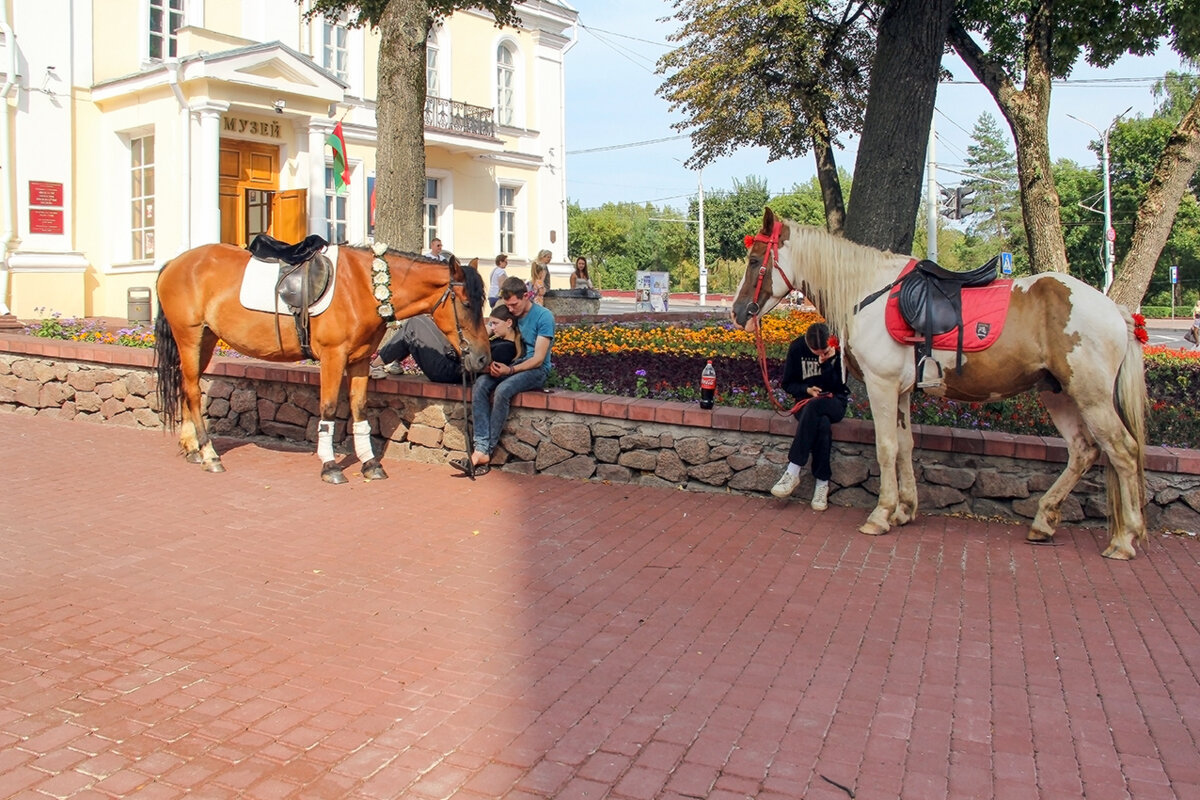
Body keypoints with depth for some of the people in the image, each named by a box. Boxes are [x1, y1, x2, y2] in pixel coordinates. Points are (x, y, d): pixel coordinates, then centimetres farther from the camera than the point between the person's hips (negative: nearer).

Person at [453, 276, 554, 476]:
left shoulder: (544, 317, -9)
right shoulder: (511, 315, 11)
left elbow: (538, 359, -14)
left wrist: (510, 370, -27)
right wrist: (492, 362, -11)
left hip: (537, 370, -6)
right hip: (512, 366, 6)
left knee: (502, 390, -34)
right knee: (480, 384, -24)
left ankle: (486, 452, -27)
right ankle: (480, 448, -32)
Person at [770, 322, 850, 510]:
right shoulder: (797, 348, -5)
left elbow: (839, 386, -12)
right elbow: (787, 383, 2)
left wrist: (827, 363, -23)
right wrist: (807, 389, -15)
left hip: (835, 403, -1)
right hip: (807, 400, 1)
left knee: (814, 407, -37)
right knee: (822, 424, -36)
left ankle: (793, 472, -35)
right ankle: (822, 482, -28)